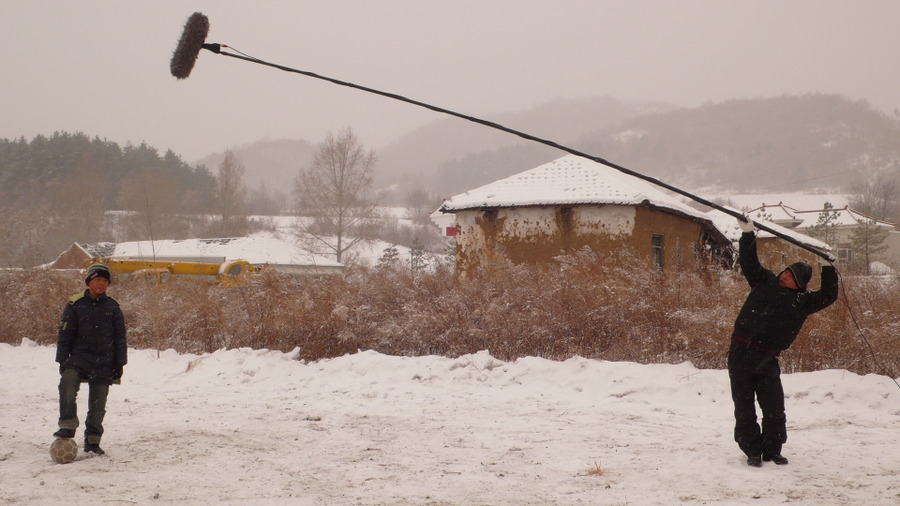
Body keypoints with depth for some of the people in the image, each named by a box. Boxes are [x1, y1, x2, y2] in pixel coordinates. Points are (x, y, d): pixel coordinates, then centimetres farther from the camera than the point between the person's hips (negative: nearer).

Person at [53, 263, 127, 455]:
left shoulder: (113, 307, 8)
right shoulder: (75, 304, 1)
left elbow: (120, 338, 13)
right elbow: (64, 334, 3)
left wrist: (120, 364, 9)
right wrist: (62, 361, -1)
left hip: (104, 362, 2)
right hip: (79, 357, -2)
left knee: (98, 403, 5)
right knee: (68, 382, -31)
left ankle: (92, 440, 17)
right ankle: (68, 426, -26)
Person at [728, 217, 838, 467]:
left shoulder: (802, 301, 10)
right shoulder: (765, 282, 11)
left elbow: (828, 296, 4)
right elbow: (749, 261, 11)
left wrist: (828, 268, 0)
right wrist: (748, 233, 3)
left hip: (767, 360, 0)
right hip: (740, 353, 0)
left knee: (774, 409, 1)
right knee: (744, 408, 2)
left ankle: (772, 450, 17)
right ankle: (752, 451, 11)